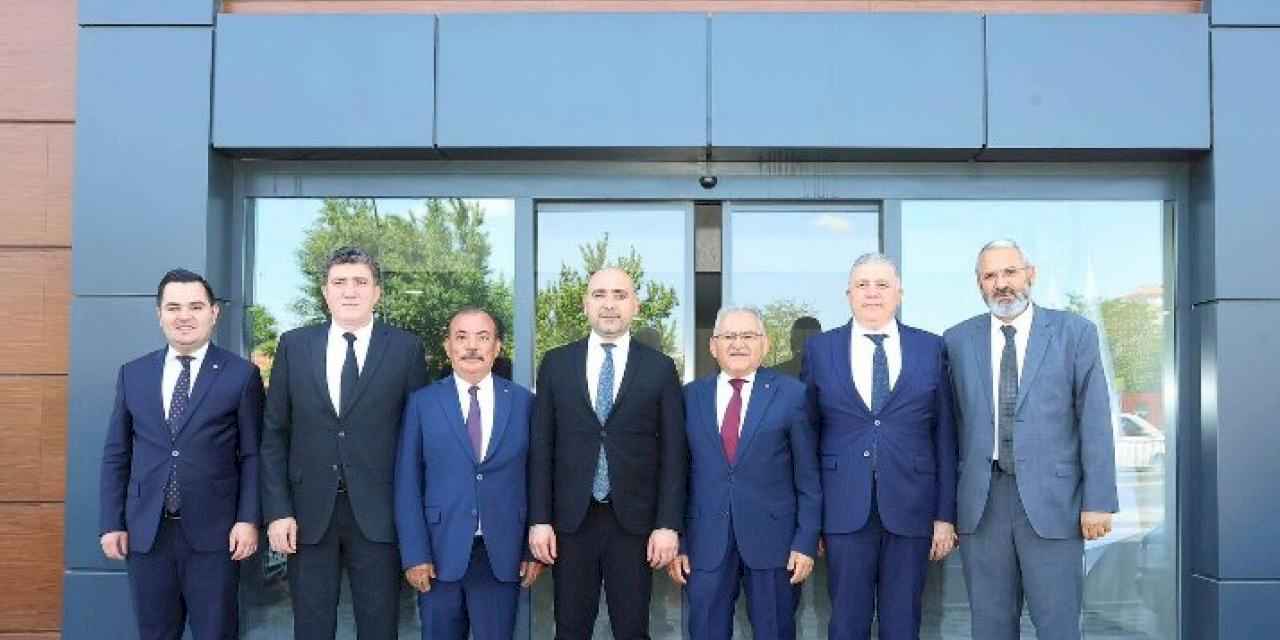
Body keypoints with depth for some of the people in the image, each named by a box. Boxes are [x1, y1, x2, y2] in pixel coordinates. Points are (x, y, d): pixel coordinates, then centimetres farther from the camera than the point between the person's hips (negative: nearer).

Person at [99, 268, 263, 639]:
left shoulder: (242, 375, -1)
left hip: (213, 534, -3)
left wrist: (248, 520, -8)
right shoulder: (132, 374, 8)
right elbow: (116, 455, 10)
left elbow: (252, 455, -1)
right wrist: (112, 523, 5)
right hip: (145, 533, 3)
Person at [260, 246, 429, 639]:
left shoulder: (406, 348, 0)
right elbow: (274, 434, 5)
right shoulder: (294, 345, 5)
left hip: (377, 513, -1)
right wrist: (278, 510, -2)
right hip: (309, 513, 2)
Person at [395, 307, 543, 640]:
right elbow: (407, 483, 0)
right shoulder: (422, 403, 2)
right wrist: (414, 554, -6)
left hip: (502, 556, 0)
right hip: (440, 553, 0)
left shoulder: (523, 402, 4)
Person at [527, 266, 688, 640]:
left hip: (635, 522, -1)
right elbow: (541, 446, 4)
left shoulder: (660, 368, 2)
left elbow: (673, 452, 1)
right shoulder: (556, 363, 6)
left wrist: (669, 524, -6)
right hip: (571, 521, 1)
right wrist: (539, 519, -2)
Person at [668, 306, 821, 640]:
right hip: (705, 542, 2)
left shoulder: (791, 393, 0)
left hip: (772, 538, -1)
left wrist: (807, 541, -4)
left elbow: (808, 477, 0)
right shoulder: (690, 396, 5)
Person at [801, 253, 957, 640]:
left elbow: (945, 436, 5)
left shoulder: (931, 349, 5)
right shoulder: (820, 349, 5)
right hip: (845, 509, 0)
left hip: (910, 507, 0)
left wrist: (945, 515, 1)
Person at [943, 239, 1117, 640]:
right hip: (982, 501, 2)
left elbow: (1094, 421, -1)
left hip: (1051, 498, -2)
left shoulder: (1074, 332, 2)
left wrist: (1098, 501, -6)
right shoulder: (958, 340, 7)